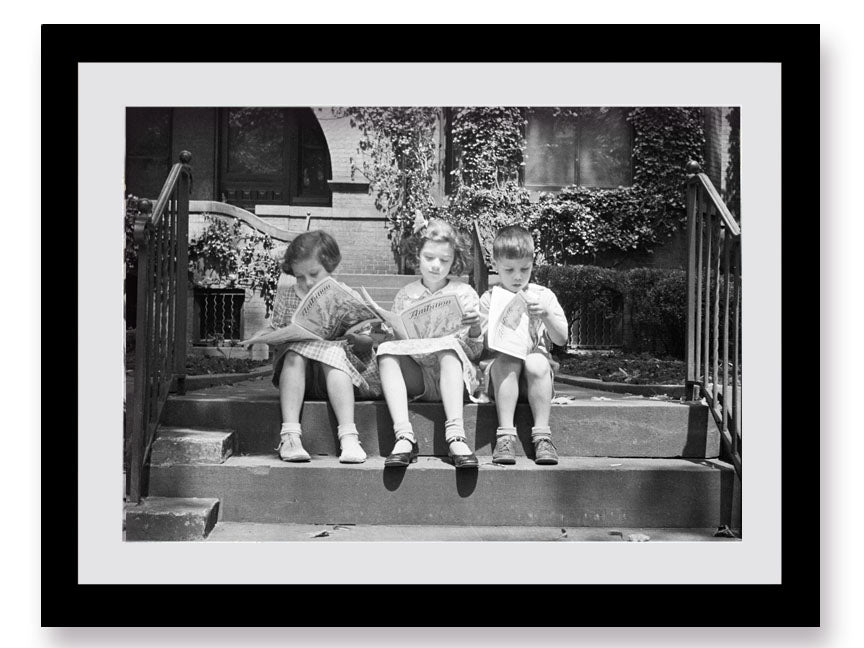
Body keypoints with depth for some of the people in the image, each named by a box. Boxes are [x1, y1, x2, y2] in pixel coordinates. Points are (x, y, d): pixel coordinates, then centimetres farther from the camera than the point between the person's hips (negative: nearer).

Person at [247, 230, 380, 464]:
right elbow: (275, 327, 17)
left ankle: (348, 437, -42)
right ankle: (290, 434, -38)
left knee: (333, 354, -34)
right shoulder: (287, 294, 11)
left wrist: (354, 340, -19)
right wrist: (260, 336, -5)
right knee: (294, 353, -30)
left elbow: (367, 343, 3)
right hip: (299, 375, 2)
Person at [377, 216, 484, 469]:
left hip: (453, 372, -2)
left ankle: (455, 435, -42)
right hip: (413, 376, 2)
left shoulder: (465, 293, 8)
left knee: (448, 347, -33)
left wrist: (475, 330, -15)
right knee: (386, 351, -27)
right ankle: (404, 436, -38)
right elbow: (396, 340, 15)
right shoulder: (404, 295, 15)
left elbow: (474, 353, 5)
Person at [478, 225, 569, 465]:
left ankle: (542, 435, -29)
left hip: (535, 363, 1)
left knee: (538, 362, -33)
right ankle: (505, 435, -34)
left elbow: (562, 339, 3)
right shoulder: (489, 299, 7)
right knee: (507, 360, -34)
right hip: (499, 370, -1)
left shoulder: (543, 296, 9)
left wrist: (547, 314, -14)